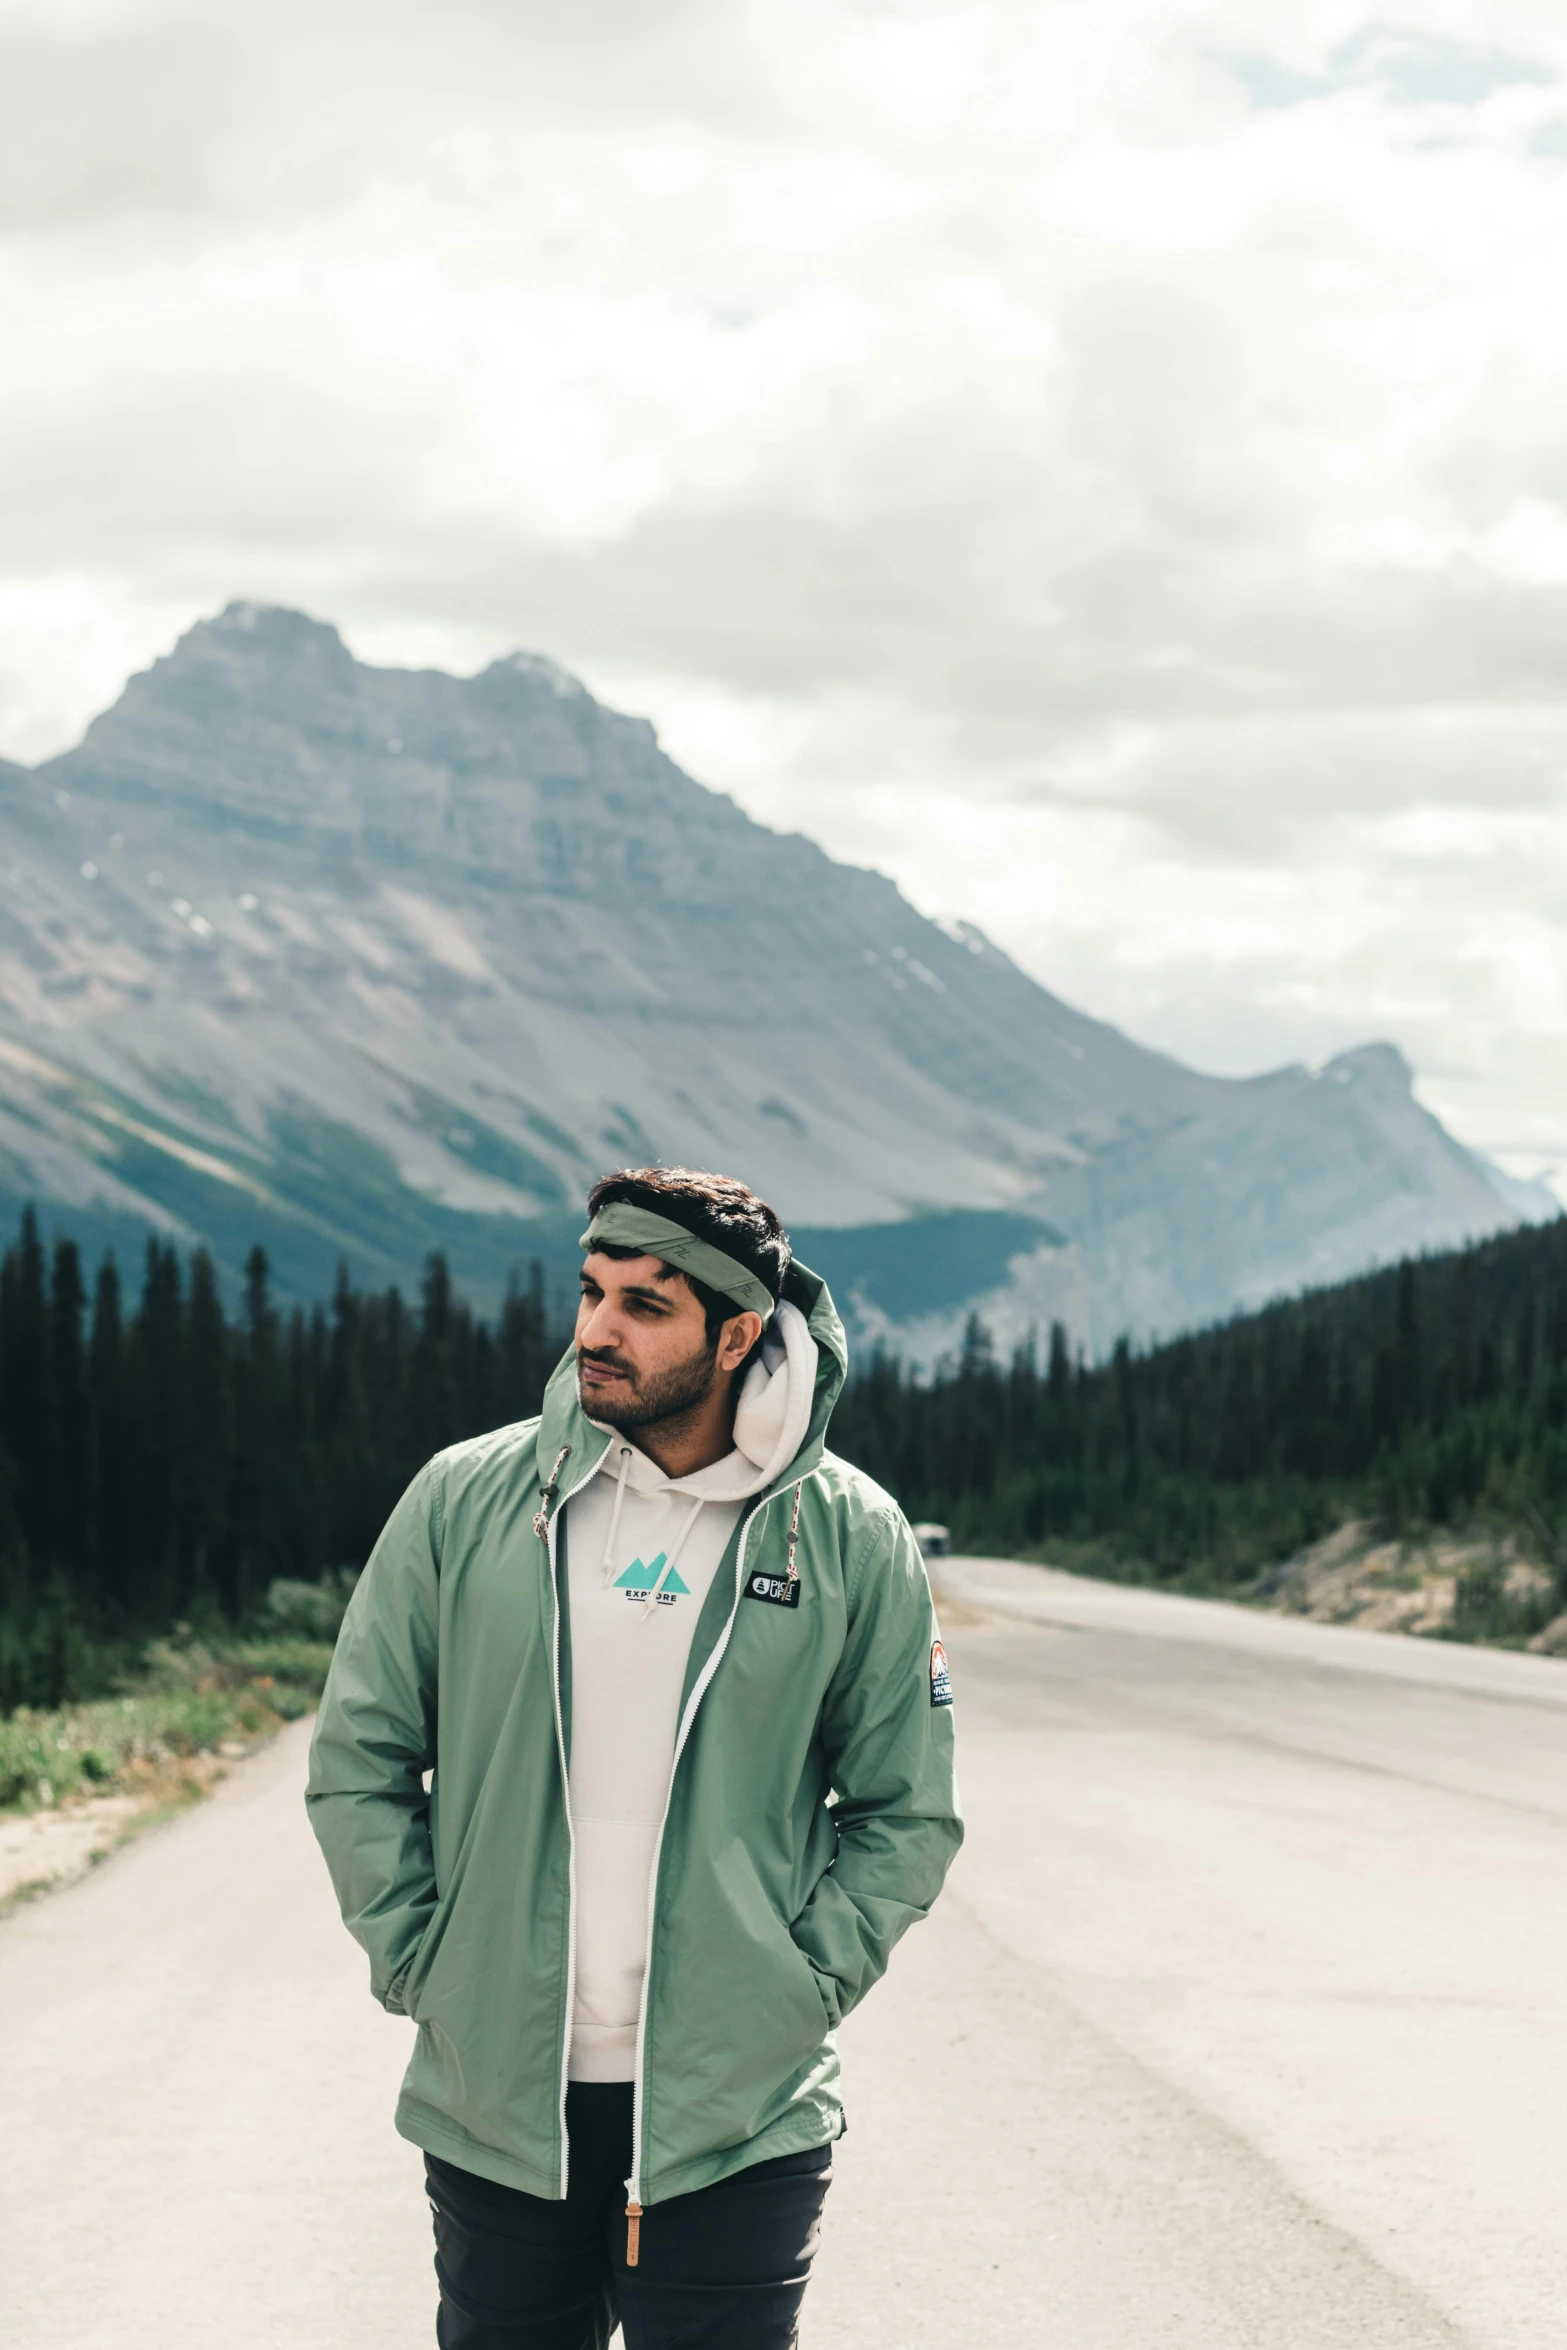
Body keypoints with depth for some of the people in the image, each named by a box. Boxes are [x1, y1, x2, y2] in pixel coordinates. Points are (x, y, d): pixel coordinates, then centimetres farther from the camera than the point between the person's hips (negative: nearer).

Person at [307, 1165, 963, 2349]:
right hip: (495, 2100, 1)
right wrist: (421, 1962, -2)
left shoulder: (852, 1540, -1)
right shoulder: (464, 1501, 0)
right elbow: (358, 1759, 6)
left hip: (739, 2118, -1)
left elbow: (907, 1812, 5)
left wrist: (801, 1988, -5)